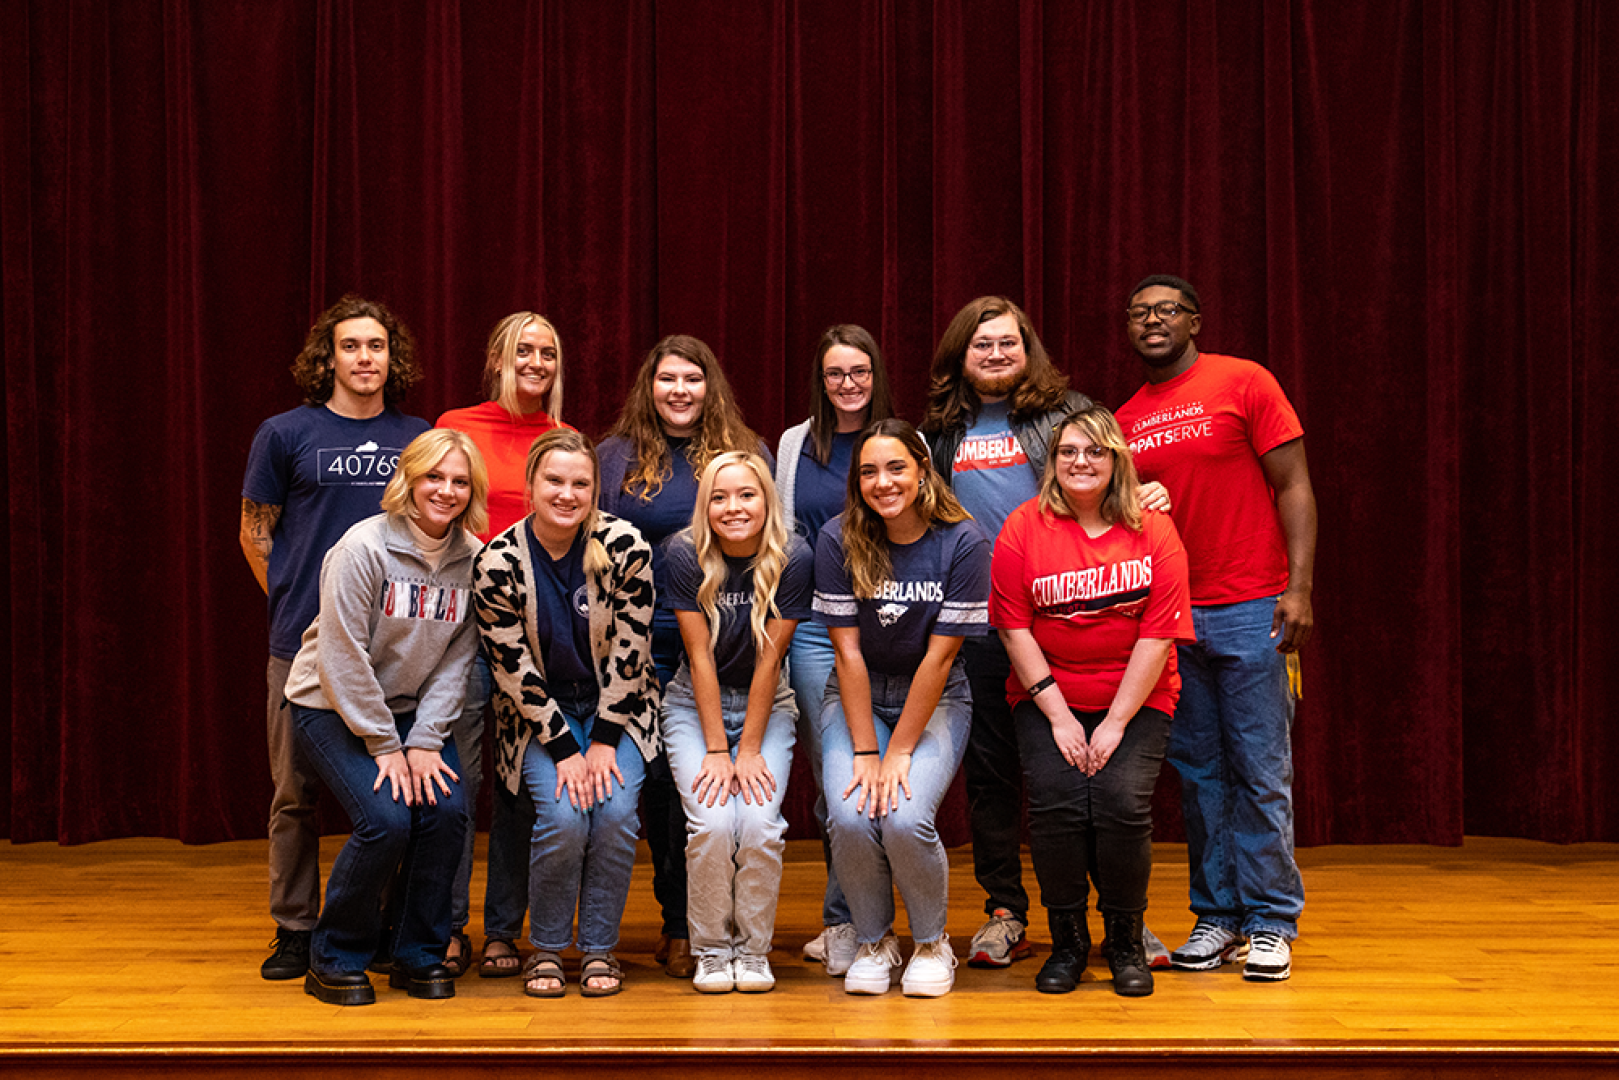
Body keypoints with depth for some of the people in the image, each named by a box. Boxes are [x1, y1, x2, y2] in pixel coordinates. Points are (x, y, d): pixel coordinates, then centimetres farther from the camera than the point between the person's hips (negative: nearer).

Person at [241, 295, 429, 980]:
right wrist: (294, 602, 5)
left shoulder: (417, 437, 9)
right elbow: (255, 532, 9)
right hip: (305, 642, -1)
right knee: (296, 791, 3)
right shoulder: (286, 434, 3)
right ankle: (294, 930, 14)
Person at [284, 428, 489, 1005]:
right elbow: (342, 658, -20)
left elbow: (455, 660, -2)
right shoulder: (363, 547, -19)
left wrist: (425, 741, -12)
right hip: (331, 705, -5)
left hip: (410, 707, 5)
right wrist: (384, 746, -18)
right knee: (386, 819, -22)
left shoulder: (472, 557, -3)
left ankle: (417, 954, 3)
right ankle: (335, 959, 0)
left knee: (448, 809, -17)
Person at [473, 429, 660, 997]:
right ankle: (545, 948, 1)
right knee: (563, 816, -22)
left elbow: (629, 651, -10)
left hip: (617, 707, 1)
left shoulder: (626, 547, -13)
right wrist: (564, 750, -15)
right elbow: (514, 669, -11)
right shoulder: (498, 562, -13)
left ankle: (599, 947, -1)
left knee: (616, 809, -21)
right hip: (540, 713, -1)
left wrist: (603, 741, -13)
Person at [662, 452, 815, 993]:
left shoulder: (793, 558, -14)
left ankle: (753, 950, 1)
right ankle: (711, 949, 2)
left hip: (767, 705, 0)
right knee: (712, 822, -19)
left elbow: (769, 658, -12)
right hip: (696, 704, 0)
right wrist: (716, 750, -14)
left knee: (760, 823, -19)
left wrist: (749, 750, -13)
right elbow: (700, 655, -13)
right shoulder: (685, 554, -14)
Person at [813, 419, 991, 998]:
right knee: (849, 817, -23)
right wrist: (864, 752, -15)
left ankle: (932, 942, 4)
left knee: (906, 819, -24)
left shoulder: (963, 543, -14)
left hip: (935, 701, -1)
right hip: (856, 699, 2)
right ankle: (873, 942, 5)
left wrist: (898, 753, -16)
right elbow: (848, 650, -10)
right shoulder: (839, 539, -9)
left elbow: (940, 655, -14)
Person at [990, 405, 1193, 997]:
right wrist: (1058, 716, -10)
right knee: (1055, 801, -21)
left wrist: (1115, 723, -13)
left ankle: (1125, 941, 3)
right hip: (1046, 696, 0)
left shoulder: (1153, 530, -2)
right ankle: (1066, 941, 2)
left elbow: (1157, 635, -6)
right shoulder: (1025, 527, -1)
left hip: (1136, 699, 0)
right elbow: (1015, 628, -4)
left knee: (1122, 802, -22)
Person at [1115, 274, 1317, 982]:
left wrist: (1299, 587, -13)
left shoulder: (1243, 384, -1)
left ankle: (1270, 923, 7)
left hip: (1251, 611, -4)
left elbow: (1293, 486, -4)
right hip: (1167, 617, 5)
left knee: (1261, 771, -2)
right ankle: (1217, 917, 17)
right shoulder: (1126, 422, 13)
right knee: (1198, 771, 8)